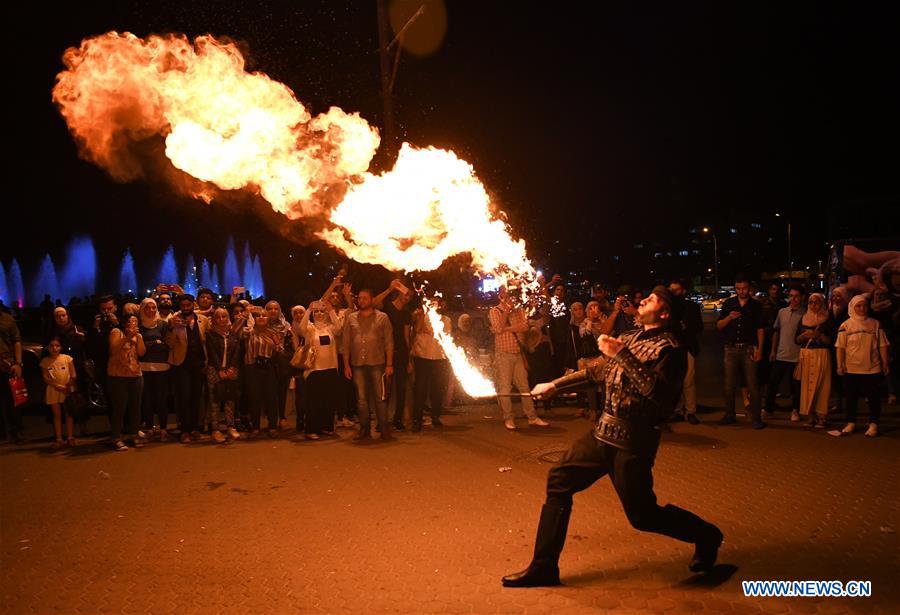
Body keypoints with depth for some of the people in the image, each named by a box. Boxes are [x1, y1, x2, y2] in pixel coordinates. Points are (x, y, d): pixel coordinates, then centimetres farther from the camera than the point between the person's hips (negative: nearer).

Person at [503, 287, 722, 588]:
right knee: (559, 480, 3)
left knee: (642, 515, 0)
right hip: (603, 432, 8)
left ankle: (705, 535, 28)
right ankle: (543, 567, 10)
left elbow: (656, 391, -26)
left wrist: (621, 355, -24)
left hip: (632, 441, -8)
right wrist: (553, 385, 29)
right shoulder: (629, 337, 13)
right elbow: (596, 370, 25)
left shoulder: (668, 348, -10)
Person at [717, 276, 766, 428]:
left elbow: (760, 329, 3)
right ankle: (730, 415, 17)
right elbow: (719, 326, 7)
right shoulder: (728, 304, 8)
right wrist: (729, 317, -13)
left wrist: (759, 349, -5)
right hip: (731, 348, 2)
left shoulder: (755, 305, 4)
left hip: (748, 349, -2)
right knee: (729, 384, 6)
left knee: (752, 384, -4)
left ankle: (756, 417, 1)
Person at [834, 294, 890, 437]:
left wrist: (885, 363, 2)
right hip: (851, 368, 0)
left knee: (873, 397, 4)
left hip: (872, 368, 0)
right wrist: (840, 364, -6)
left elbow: (882, 345, 6)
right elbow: (840, 347, 0)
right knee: (851, 397, 8)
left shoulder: (875, 324, 4)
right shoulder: (846, 325, 1)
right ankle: (851, 423, 20)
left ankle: (873, 424, 14)